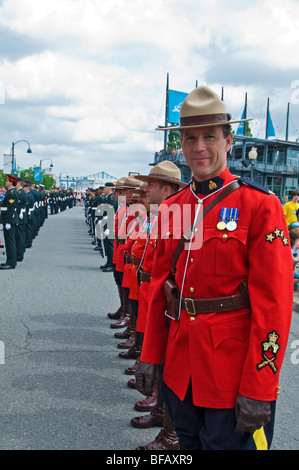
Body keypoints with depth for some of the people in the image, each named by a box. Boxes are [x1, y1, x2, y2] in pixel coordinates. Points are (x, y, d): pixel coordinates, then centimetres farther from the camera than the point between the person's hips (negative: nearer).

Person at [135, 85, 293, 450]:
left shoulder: (261, 205, -12)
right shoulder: (171, 208, 6)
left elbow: (274, 303, -15)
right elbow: (159, 286, 11)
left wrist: (258, 390, -16)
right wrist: (150, 356, 10)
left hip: (233, 372, -5)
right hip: (180, 369, 6)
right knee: (189, 443, 20)